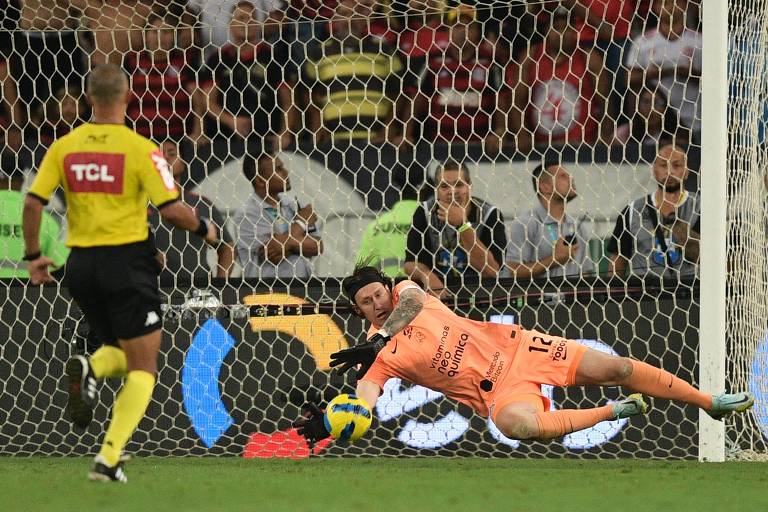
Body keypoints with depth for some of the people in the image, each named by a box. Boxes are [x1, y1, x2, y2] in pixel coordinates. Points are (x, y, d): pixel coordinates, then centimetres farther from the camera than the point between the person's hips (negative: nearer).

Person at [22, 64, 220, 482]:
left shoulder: (64, 146, 2)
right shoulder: (140, 149, -10)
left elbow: (33, 202, 0)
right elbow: (171, 209, -14)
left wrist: (33, 256, 13)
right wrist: (204, 229, 6)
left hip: (81, 263, 5)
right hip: (127, 260, -5)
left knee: (120, 352, 24)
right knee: (142, 367, 4)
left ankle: (88, 369, -12)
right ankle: (108, 459, -11)